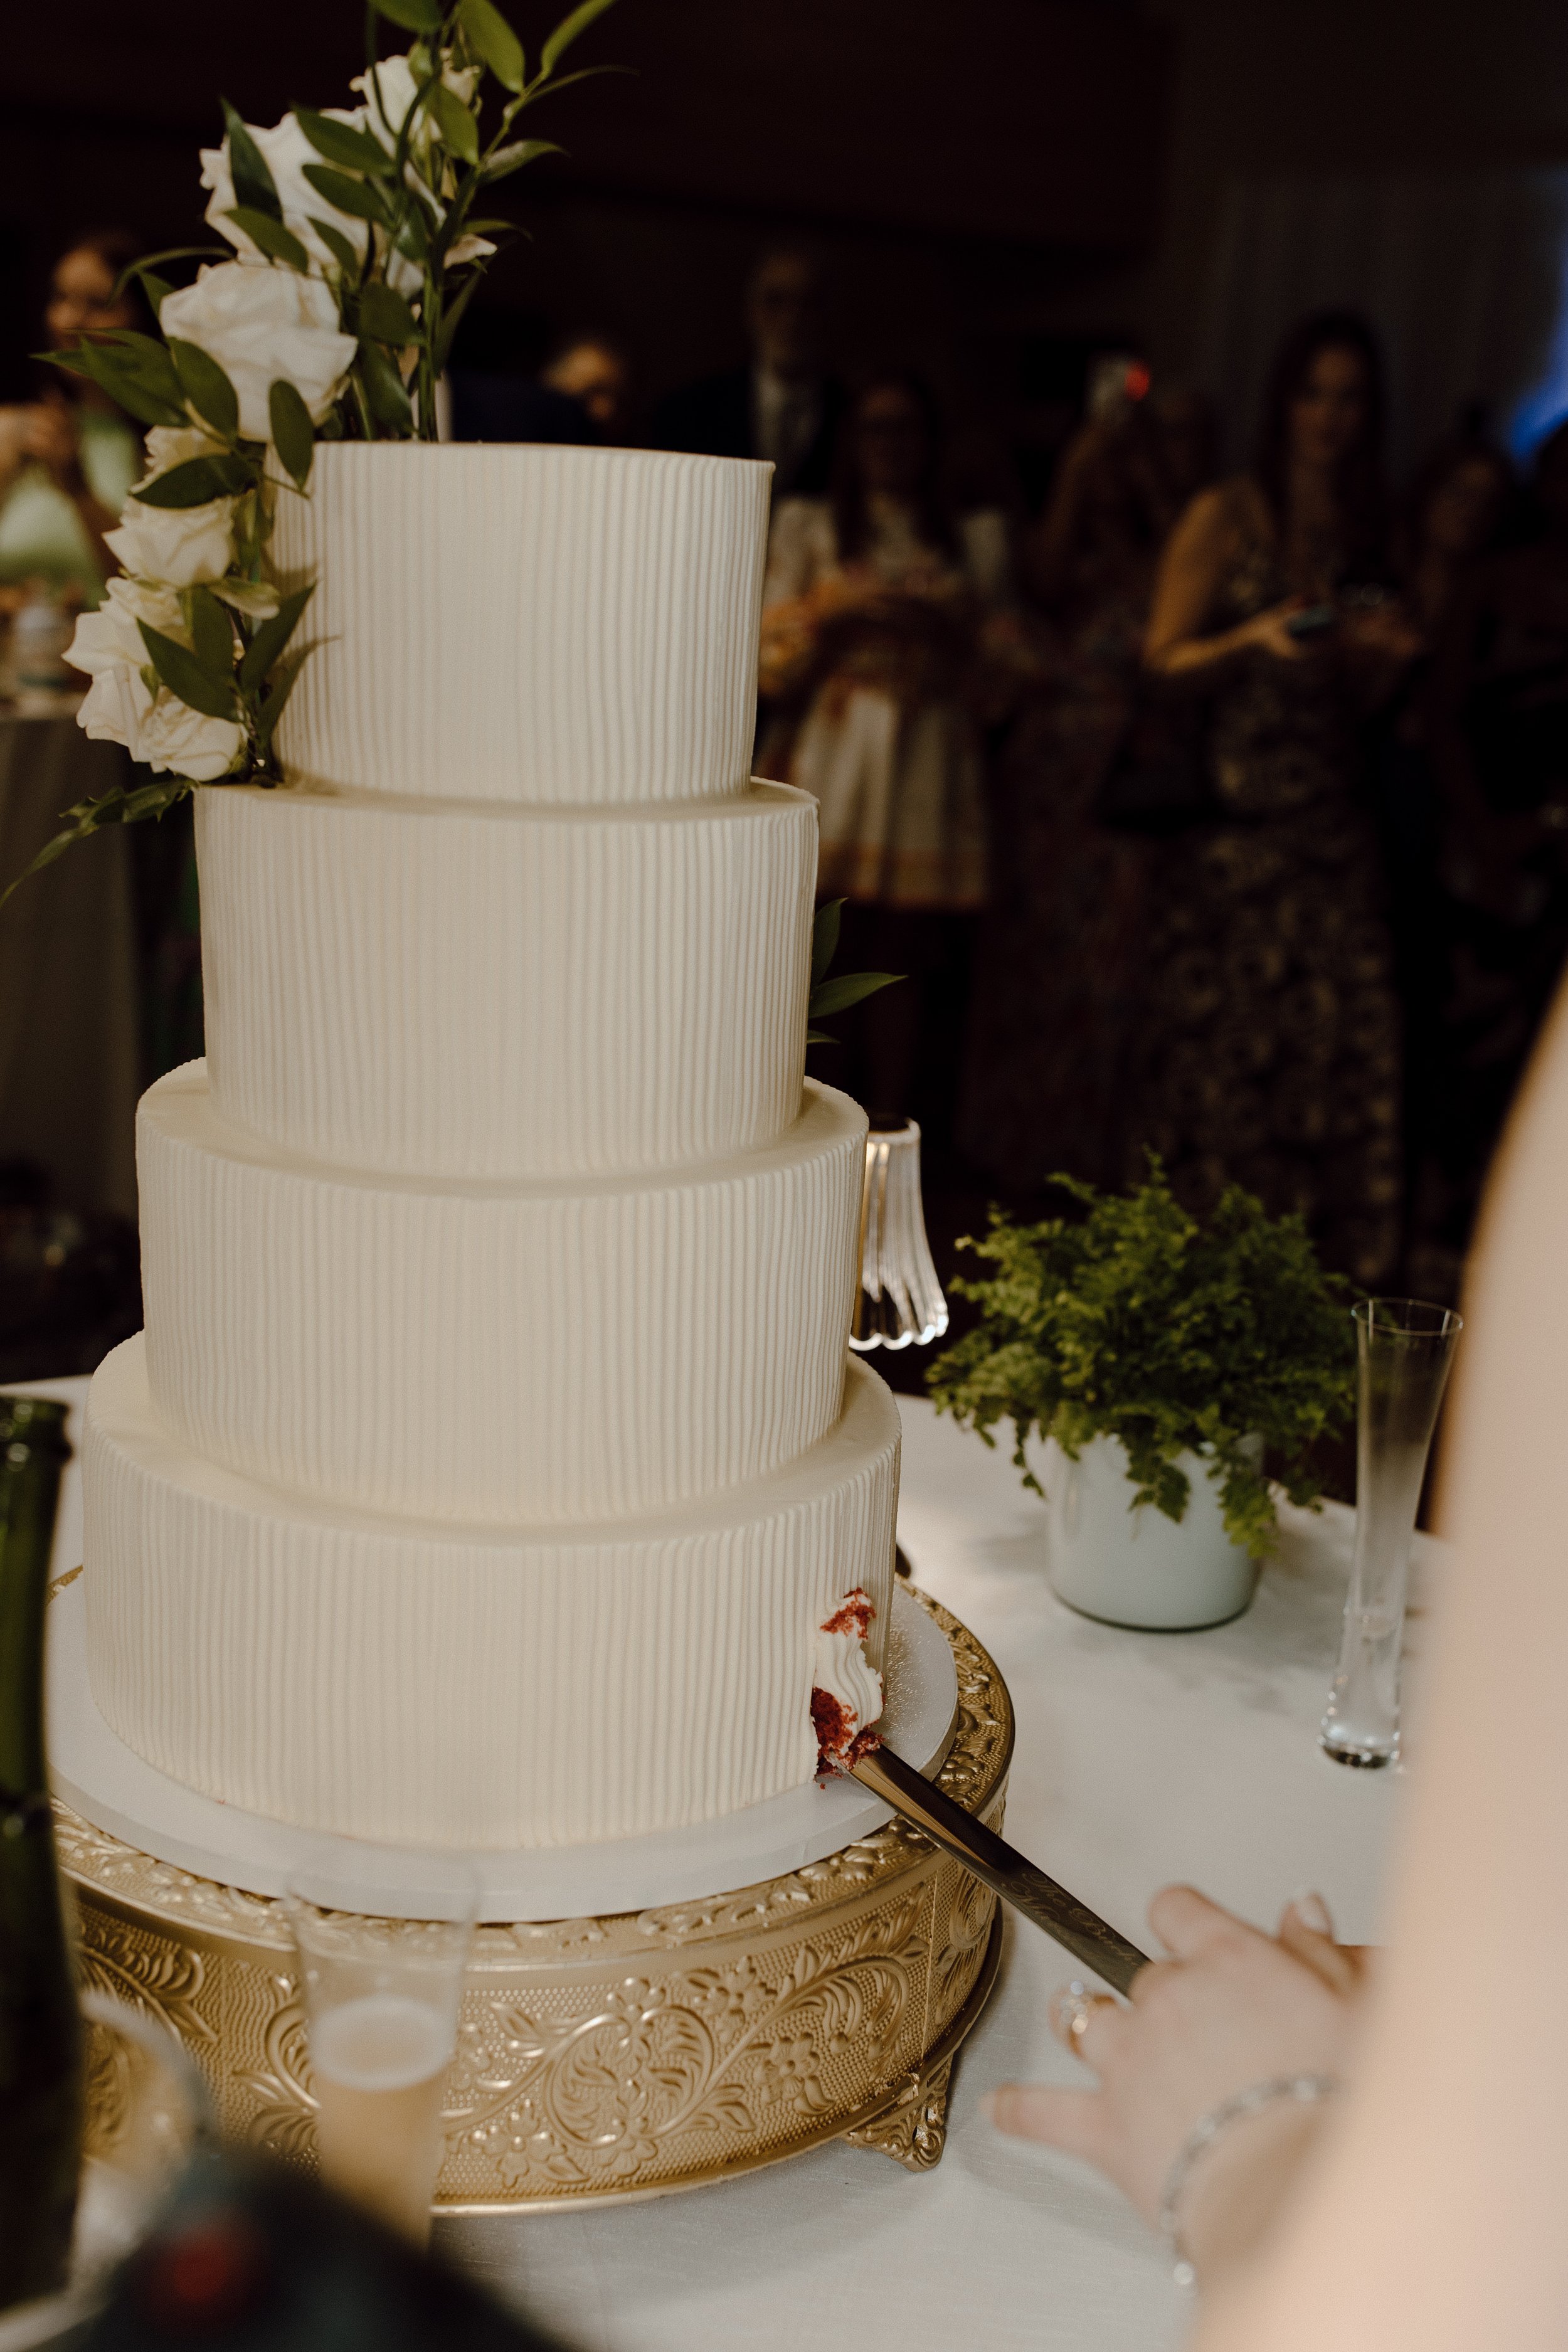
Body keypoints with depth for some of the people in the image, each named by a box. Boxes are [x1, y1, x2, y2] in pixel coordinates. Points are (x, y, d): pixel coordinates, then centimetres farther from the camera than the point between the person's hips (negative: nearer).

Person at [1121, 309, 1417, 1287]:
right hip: (1230, 825, -4)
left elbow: (1358, 699, 17)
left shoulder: (1366, 532, 14)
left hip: (1329, 826, 4)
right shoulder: (1226, 517, 2)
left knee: (1345, 1039, -3)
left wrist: (1386, 655, -4)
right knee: (1218, 1047, -2)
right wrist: (1255, 640, -18)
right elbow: (1164, 661, -2)